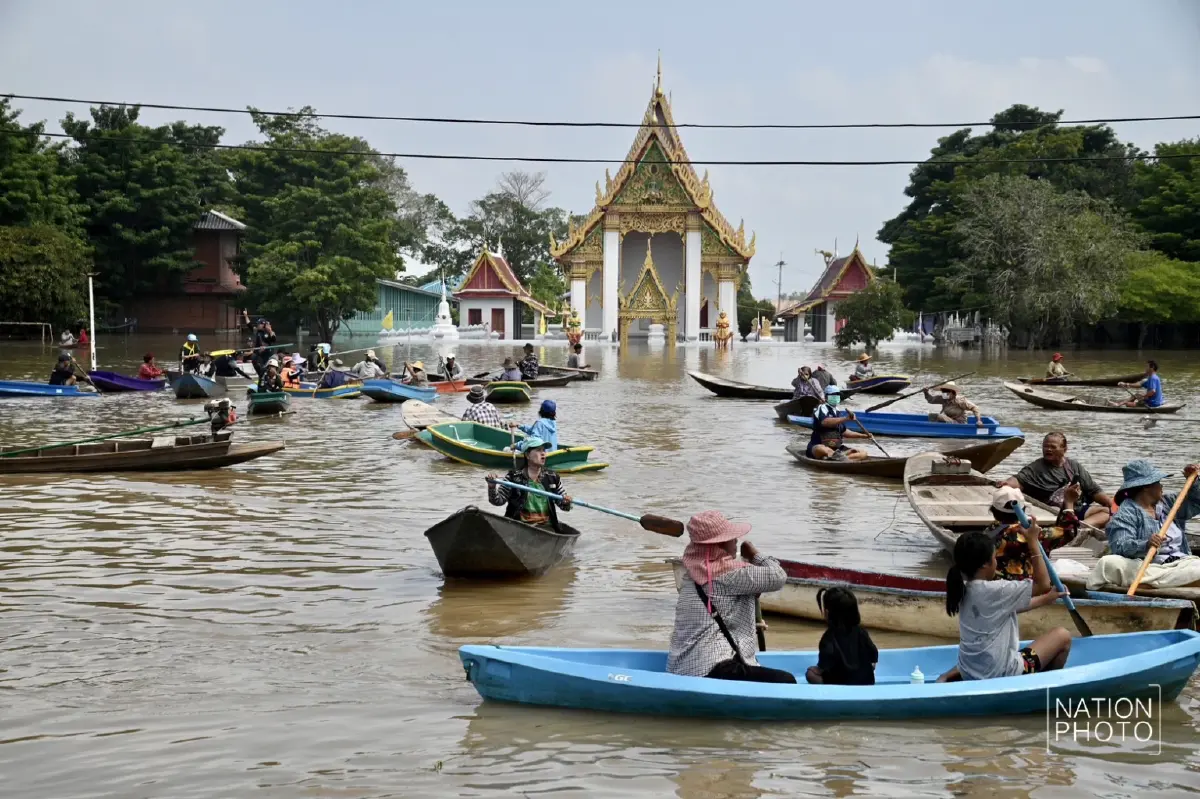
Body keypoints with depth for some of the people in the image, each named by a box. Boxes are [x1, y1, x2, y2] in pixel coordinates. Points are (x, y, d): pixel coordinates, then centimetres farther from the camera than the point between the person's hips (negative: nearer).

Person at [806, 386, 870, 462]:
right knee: (821, 449, -42)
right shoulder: (822, 408, -3)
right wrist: (846, 418, -31)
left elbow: (843, 432, 28)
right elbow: (825, 422, -25)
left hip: (837, 448, 8)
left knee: (863, 454, -10)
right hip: (818, 445, -8)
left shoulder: (838, 413, 19)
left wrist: (863, 435, 19)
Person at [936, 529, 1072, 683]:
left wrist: (1047, 598, 22)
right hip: (1001, 675, -7)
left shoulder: (965, 589, 5)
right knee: (1062, 636, 8)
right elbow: (1043, 584, -11)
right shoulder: (995, 590, -20)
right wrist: (1033, 543, -9)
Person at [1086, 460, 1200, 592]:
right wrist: (1146, 544, -33)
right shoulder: (1126, 513, -1)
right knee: (1108, 562, -31)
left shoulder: (1166, 503, 23)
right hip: (1145, 567, -5)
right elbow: (1120, 547, -15)